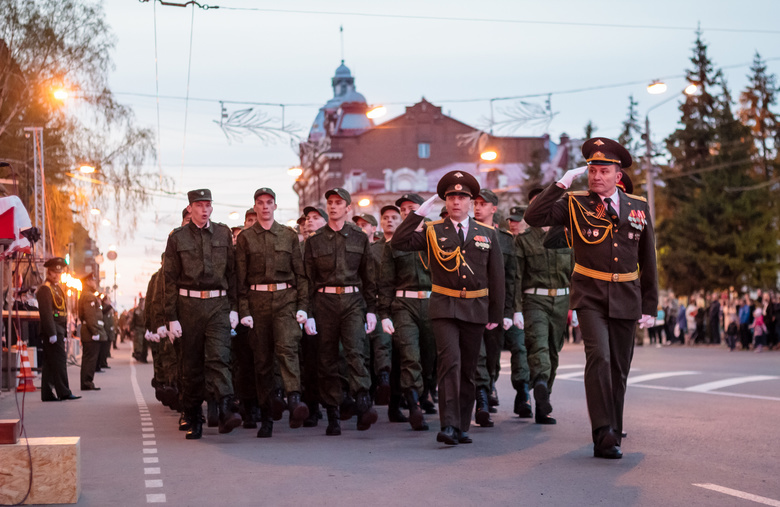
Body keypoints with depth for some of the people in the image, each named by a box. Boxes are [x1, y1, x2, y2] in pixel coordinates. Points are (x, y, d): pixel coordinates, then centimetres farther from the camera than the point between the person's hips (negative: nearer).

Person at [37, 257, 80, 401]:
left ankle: (47, 394, 11)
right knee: (59, 359, -10)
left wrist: (64, 333, 19)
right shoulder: (45, 289, -10)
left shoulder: (57, 288, 20)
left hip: (58, 330, 9)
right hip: (51, 330, -9)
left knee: (49, 362, 9)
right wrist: (52, 333, -22)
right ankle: (63, 392, -9)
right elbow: (46, 313, -18)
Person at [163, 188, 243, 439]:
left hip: (218, 305, 0)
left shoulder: (223, 233, 10)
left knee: (218, 357, -15)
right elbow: (169, 279, 3)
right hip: (189, 305, 0)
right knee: (191, 364, 5)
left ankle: (225, 411, -26)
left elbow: (232, 272, 12)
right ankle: (194, 419, 15)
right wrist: (172, 317, -2)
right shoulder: (177, 237, 4)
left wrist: (234, 308, 5)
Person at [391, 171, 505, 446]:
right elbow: (398, 242, -10)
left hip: (475, 309, 3)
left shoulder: (487, 234, 8)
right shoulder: (432, 232, 3)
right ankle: (448, 425, -21)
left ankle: (462, 427, 17)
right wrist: (420, 212, -11)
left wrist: (496, 314, 7)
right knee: (450, 361, -18)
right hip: (444, 307, -3)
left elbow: (496, 276, 10)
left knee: (468, 369, 8)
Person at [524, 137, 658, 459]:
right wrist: (561, 184, -14)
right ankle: (604, 436, -23)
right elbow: (534, 217, -15)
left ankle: (613, 434, 25)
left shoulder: (638, 207, 8)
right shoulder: (575, 204, 0)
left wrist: (649, 306, 10)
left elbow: (648, 261, 13)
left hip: (626, 300, 3)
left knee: (619, 369, 10)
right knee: (599, 357, -21)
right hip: (590, 297, -3)